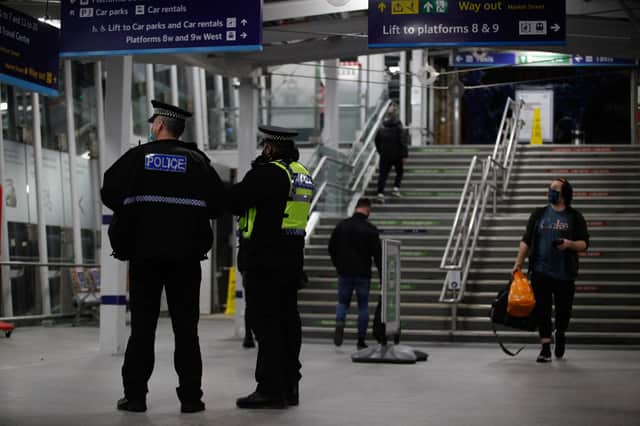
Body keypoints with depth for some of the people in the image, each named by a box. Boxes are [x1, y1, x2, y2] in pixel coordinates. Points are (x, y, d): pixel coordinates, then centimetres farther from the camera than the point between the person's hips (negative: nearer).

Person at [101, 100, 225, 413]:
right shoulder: (197, 161, 2)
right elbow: (218, 203, 0)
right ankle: (191, 396, 5)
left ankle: (135, 395, 8)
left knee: (142, 324, 6)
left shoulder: (138, 157, 0)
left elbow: (109, 193, 2)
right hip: (186, 255, 1)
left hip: (144, 253, 0)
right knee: (185, 326, 5)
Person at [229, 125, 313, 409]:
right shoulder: (302, 174, 13)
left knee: (265, 321, -5)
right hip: (293, 255, 9)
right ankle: (289, 386, 18)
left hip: (266, 258, -9)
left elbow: (233, 201, -14)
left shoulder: (268, 173, -14)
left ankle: (270, 389, -5)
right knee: (287, 319, 12)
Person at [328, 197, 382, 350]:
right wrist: (382, 275, -3)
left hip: (344, 273, 2)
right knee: (363, 305, 9)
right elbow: (377, 254, -9)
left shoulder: (341, 226, 3)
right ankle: (361, 340, 9)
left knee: (343, 302, 15)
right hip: (363, 274, -2)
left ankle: (339, 324, -15)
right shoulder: (371, 229, -8)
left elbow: (331, 248, 8)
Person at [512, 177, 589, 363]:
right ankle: (545, 348, 3)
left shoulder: (575, 217, 4)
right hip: (540, 272, 1)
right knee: (542, 310, -3)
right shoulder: (539, 214, 8)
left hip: (565, 273, -1)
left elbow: (584, 243, 2)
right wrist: (518, 263, 1)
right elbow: (526, 241, 8)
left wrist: (570, 244, -18)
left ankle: (560, 334, 36)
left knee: (563, 309, 6)